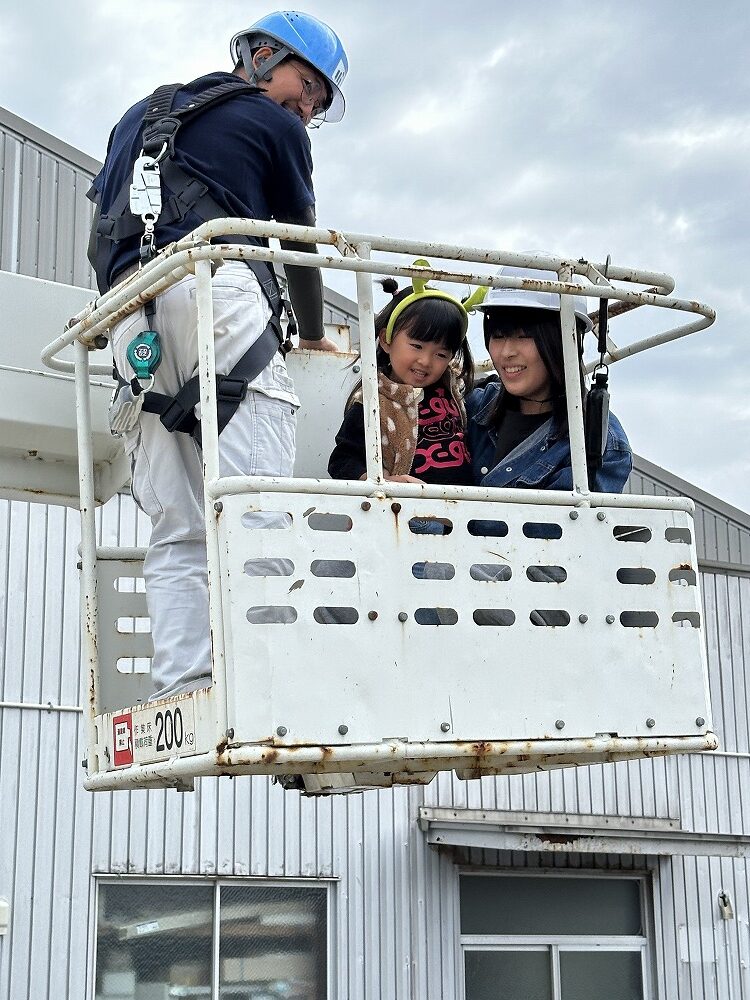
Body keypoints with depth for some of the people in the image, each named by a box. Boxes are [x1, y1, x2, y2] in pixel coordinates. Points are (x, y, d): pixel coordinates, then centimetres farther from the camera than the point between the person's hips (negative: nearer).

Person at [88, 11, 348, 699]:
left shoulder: (142, 114, 35)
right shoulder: (275, 123, 17)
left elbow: (101, 239, 33)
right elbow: (301, 243, 24)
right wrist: (314, 335, 38)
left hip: (128, 310, 6)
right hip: (215, 288, -6)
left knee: (177, 533, 0)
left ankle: (182, 687, -11)